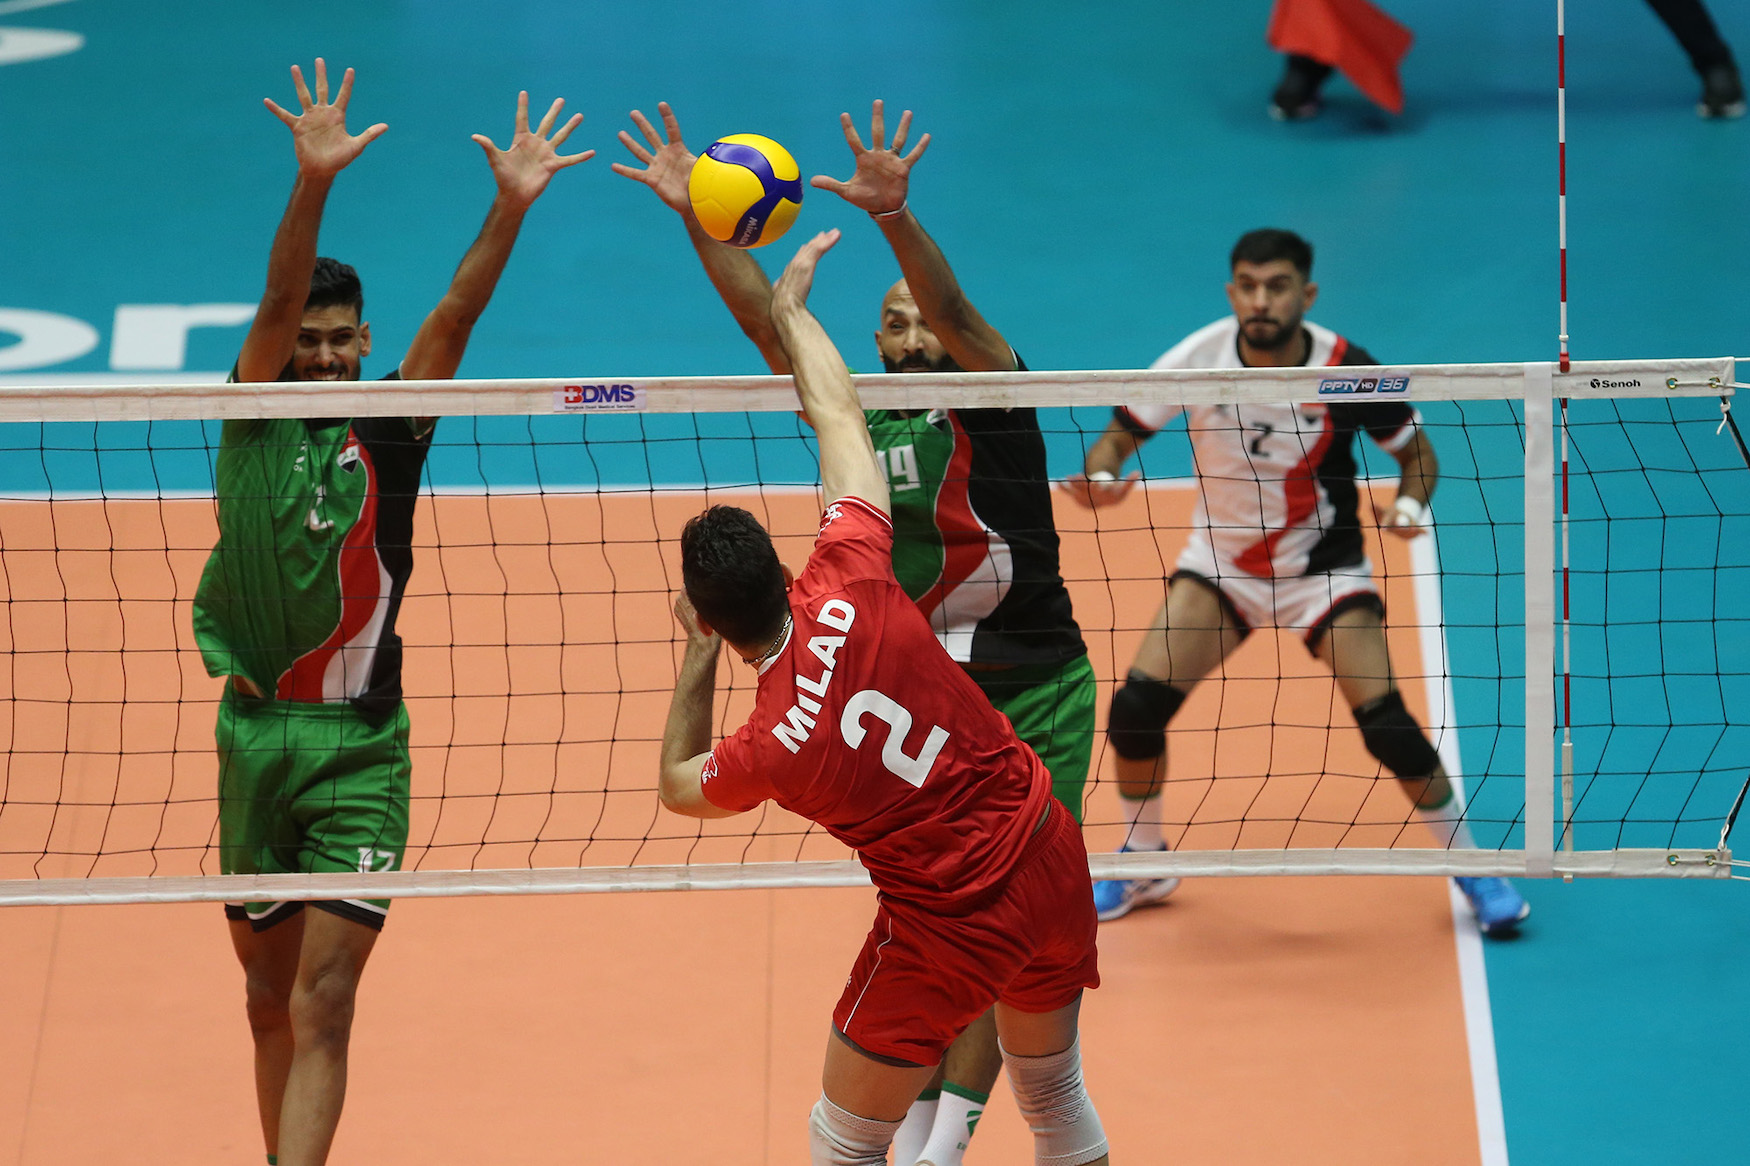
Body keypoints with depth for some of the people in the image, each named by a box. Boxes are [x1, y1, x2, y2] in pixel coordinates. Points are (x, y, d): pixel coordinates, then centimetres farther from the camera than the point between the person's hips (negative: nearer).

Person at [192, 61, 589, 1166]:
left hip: (359, 744, -2)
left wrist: (512, 203, -25)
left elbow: (455, 317, -10)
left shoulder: (391, 431, 2)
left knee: (322, 1006, -10)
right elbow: (279, 297, -12)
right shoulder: (255, 413, 3)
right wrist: (315, 182, -29)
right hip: (257, 733, 2)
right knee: (269, 1000, 11)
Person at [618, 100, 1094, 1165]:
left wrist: (894, 215, -41)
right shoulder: (857, 419, 6)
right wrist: (697, 217, -13)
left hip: (1038, 698, -4)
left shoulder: (991, 403, -5)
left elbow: (956, 311, -24)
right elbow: (765, 319, -2)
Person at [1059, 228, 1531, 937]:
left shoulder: (1349, 371, -21)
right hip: (1220, 562, 2)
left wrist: (1410, 502, -27)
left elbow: (1417, 453, -5)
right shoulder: (1199, 358, -18)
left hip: (1321, 569, -2)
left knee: (1385, 719, -18)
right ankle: (1143, 864, 15)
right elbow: (1120, 434, -9)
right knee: (1135, 706, -11)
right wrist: (1102, 475, -32)